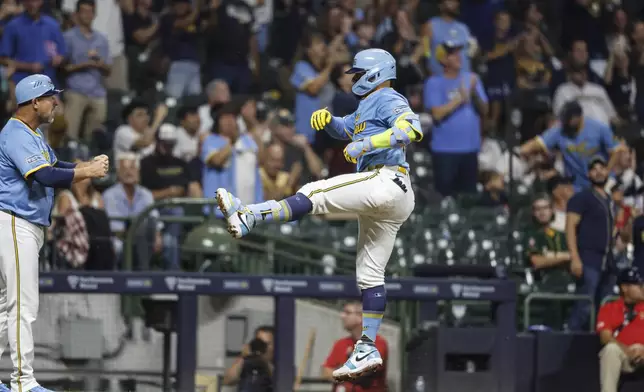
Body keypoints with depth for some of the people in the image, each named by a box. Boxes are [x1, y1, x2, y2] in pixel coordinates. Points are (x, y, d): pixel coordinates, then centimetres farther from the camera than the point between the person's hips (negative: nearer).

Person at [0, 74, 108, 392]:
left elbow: (53, 168, 21)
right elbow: (46, 177, -27)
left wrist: (89, 165, 5)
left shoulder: (33, 135, 17)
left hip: (30, 227, 11)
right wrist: (88, 172, -19)